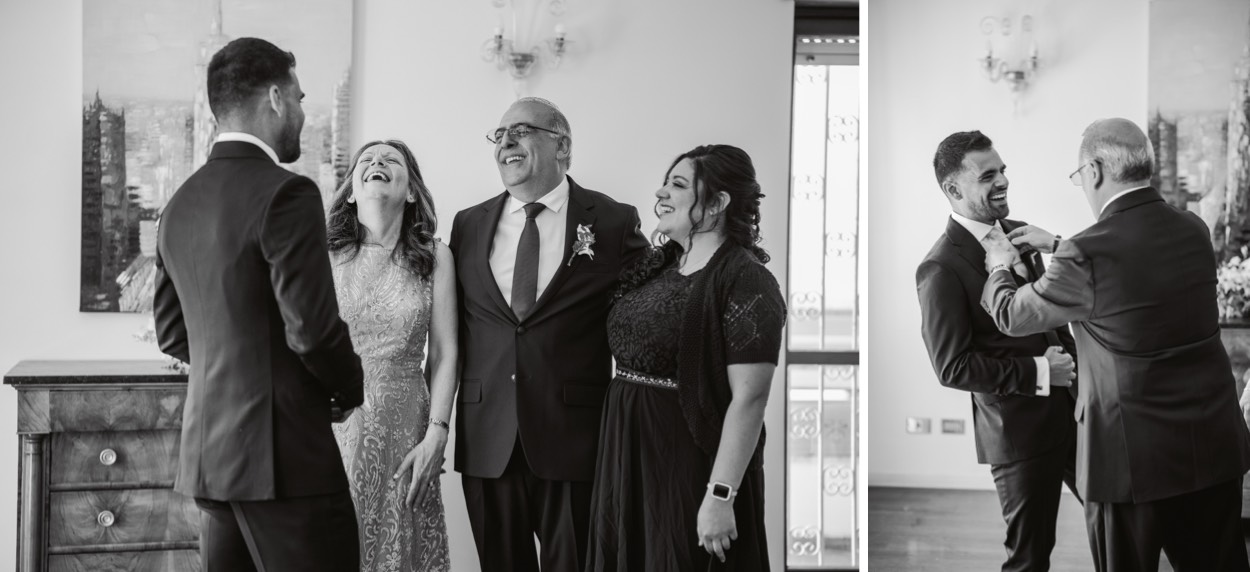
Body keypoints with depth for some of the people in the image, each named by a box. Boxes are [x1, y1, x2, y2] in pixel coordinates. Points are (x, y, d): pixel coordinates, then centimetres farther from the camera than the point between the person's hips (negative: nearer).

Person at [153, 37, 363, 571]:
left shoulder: (180, 205, 11)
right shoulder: (286, 193, -14)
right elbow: (312, 328, -17)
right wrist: (349, 388, 1)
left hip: (206, 451, 8)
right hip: (284, 455, -8)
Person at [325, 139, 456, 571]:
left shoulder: (434, 258, 3)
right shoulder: (324, 255, 1)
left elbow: (444, 354, 2)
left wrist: (436, 434, -6)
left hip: (404, 433, 0)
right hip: (332, 430, 0)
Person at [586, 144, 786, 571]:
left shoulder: (745, 280, -14)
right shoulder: (659, 265, 9)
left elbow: (748, 399, -19)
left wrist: (720, 496, -22)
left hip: (692, 465, -7)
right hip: (629, 458, 7)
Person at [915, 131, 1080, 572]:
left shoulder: (1020, 234, 6)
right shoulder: (941, 269, -16)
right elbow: (953, 367, -18)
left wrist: (1075, 359, 3)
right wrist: (1038, 372, -18)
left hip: (1075, 411, 7)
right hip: (1020, 431, -7)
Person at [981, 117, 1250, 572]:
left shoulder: (1087, 255, -19)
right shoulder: (1193, 229, 2)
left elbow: (1012, 316, -4)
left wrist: (998, 268, 16)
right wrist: (1057, 246, 28)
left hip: (1134, 458, -6)